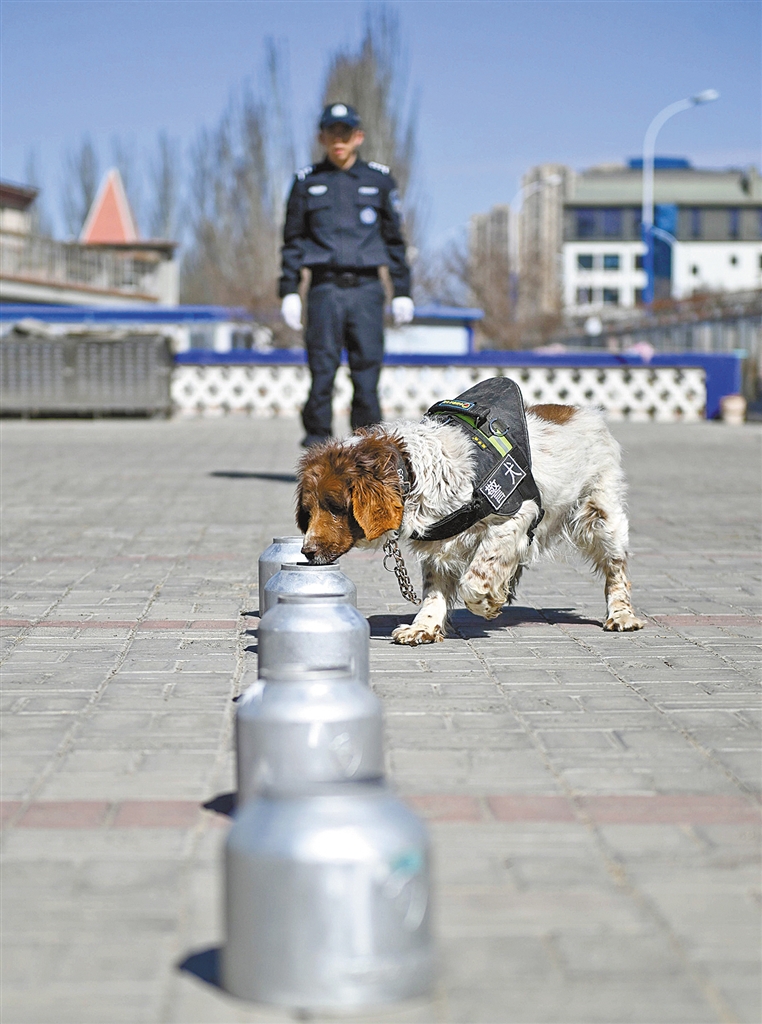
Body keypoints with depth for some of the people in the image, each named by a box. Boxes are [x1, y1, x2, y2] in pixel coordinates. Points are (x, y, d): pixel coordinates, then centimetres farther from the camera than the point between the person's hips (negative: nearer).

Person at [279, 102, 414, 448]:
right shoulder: (306, 181, 10)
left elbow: (394, 239, 12)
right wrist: (289, 292, 3)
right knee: (321, 371, -5)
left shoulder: (379, 179, 11)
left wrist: (402, 293, 7)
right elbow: (292, 240, 12)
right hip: (325, 289, 0)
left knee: (367, 371, -4)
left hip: (366, 289, 0)